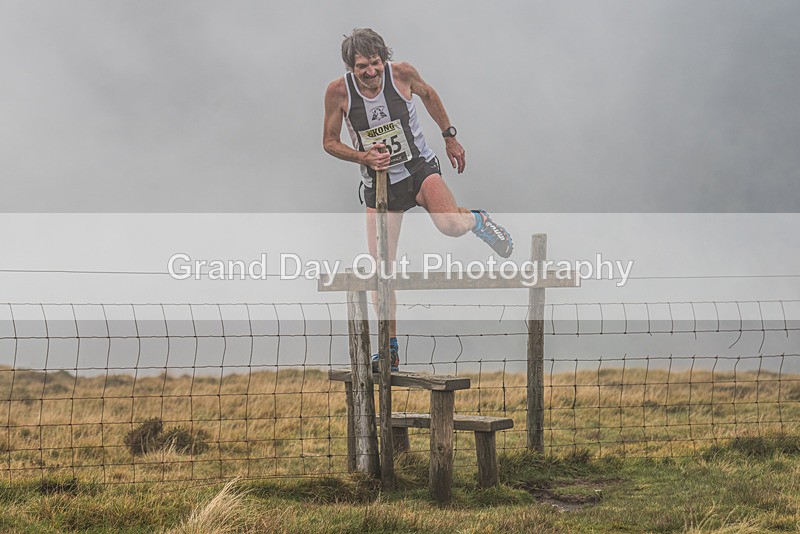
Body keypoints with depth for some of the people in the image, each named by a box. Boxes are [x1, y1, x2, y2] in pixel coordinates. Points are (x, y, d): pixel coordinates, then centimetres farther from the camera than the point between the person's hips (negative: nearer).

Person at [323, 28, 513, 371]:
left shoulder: (402, 73, -13)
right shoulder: (338, 92, -13)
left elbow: (428, 94, 10)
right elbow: (329, 142, -2)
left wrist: (450, 137, 15)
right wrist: (364, 157, -19)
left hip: (419, 168, -1)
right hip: (378, 185, 1)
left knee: (451, 226, -31)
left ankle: (475, 219, 8)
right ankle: (391, 349, 10)